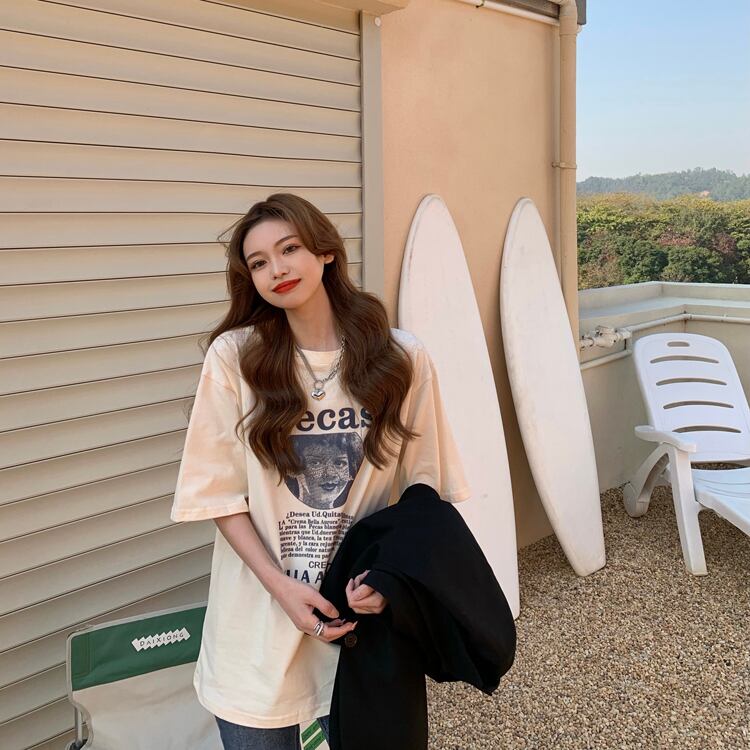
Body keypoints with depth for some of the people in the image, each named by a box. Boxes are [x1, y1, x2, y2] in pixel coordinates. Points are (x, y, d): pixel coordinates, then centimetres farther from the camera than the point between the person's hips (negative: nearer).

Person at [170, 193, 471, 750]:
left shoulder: (403, 359, -5)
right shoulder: (234, 356, -9)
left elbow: (425, 491, 0)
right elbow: (221, 494, -5)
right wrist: (282, 586, -14)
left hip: (367, 614, 1)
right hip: (259, 627, 0)